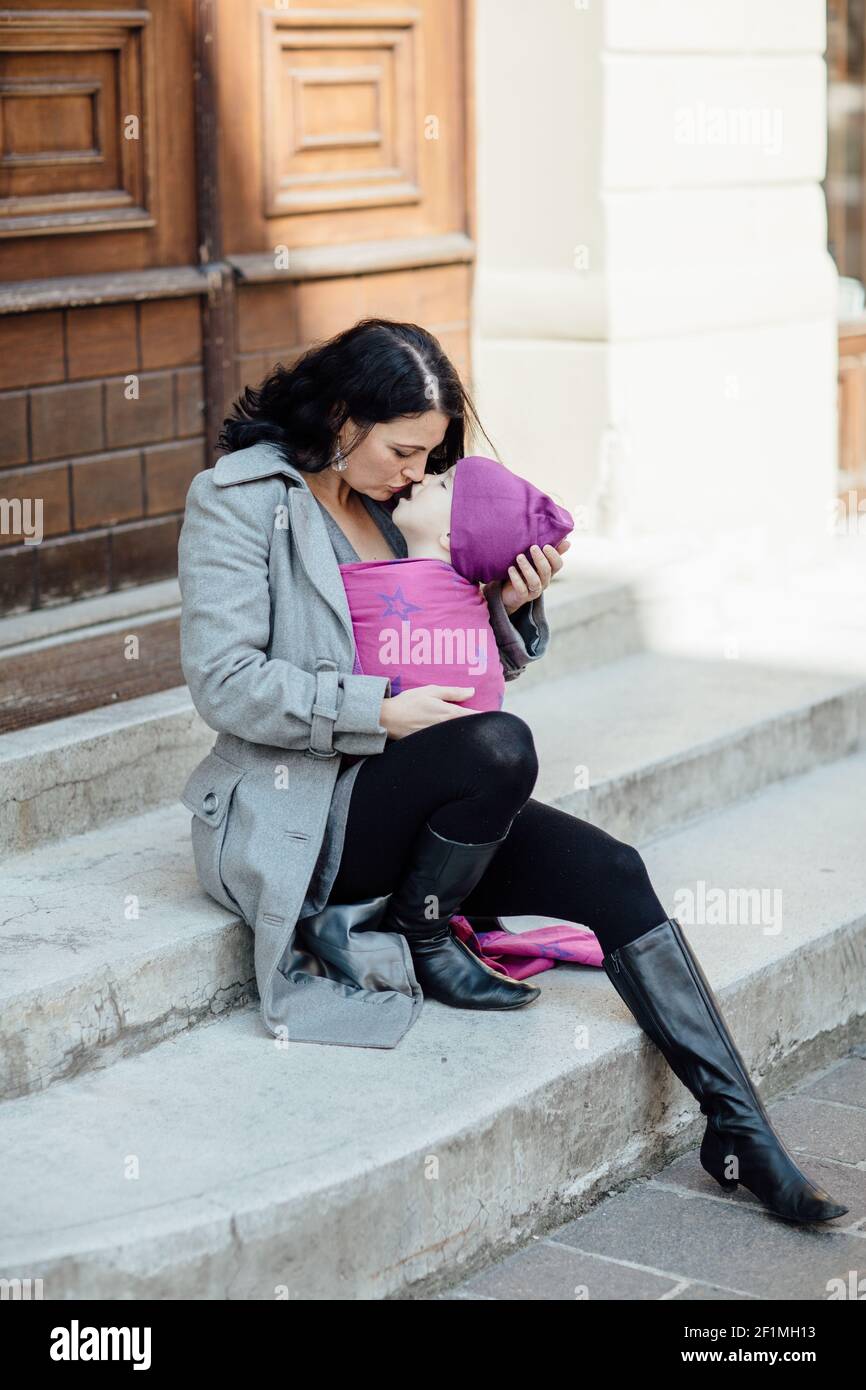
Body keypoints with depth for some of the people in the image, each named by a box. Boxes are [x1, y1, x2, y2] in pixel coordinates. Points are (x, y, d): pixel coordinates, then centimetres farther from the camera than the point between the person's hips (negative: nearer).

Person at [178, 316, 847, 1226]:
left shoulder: (376, 507, 16)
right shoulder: (237, 497, -7)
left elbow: (433, 662, 20)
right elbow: (225, 683, -16)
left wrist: (507, 607, 1)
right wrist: (381, 713, -24)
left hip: (387, 794, 7)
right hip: (288, 818, -7)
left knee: (611, 871, -12)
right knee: (499, 748, -33)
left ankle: (741, 1128, -12)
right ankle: (419, 945, -6)